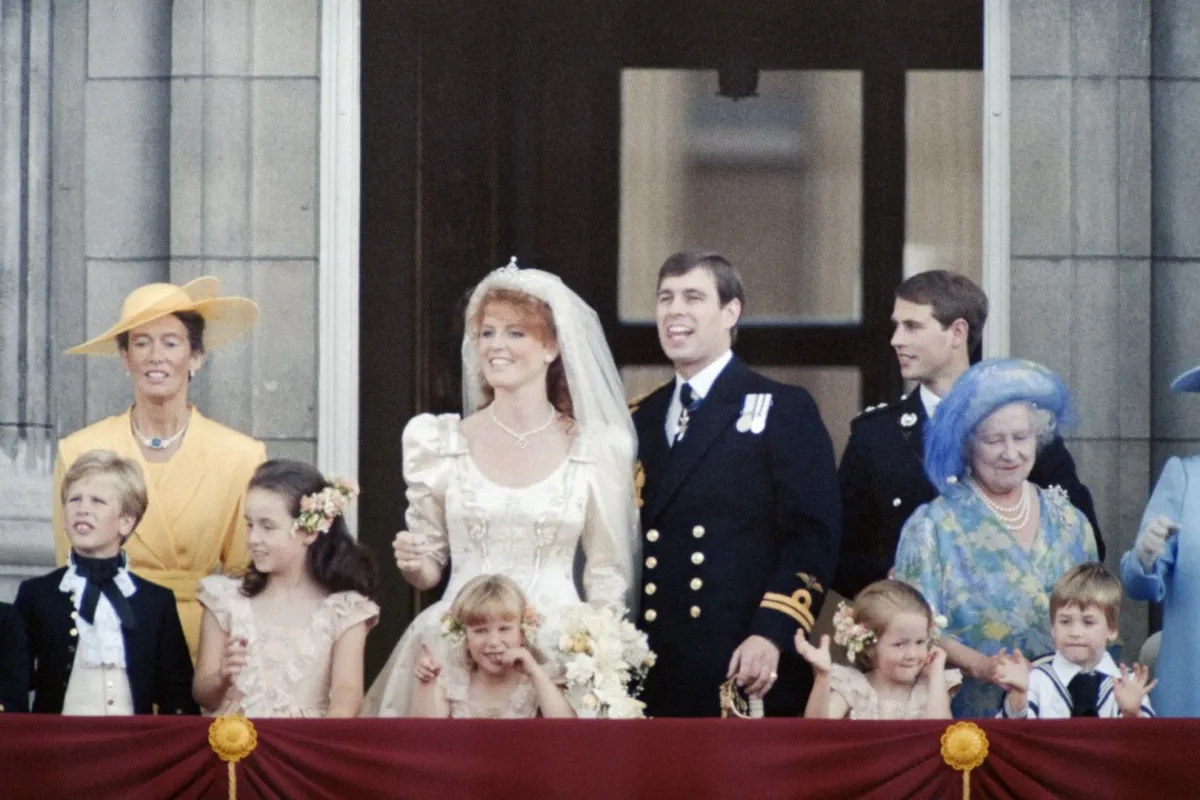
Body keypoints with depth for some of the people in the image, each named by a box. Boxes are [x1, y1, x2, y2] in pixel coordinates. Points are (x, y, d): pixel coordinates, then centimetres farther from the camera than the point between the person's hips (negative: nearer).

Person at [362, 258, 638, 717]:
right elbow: (427, 571, 14)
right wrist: (413, 562, -8)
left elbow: (608, 577, 8)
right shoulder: (442, 443, 7)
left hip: (558, 646, -1)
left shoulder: (595, 450, 4)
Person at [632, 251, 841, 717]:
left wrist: (771, 635, -18)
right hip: (651, 675, 5)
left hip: (749, 676, -5)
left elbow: (812, 538, -7)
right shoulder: (639, 422, 19)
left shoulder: (785, 411, 1)